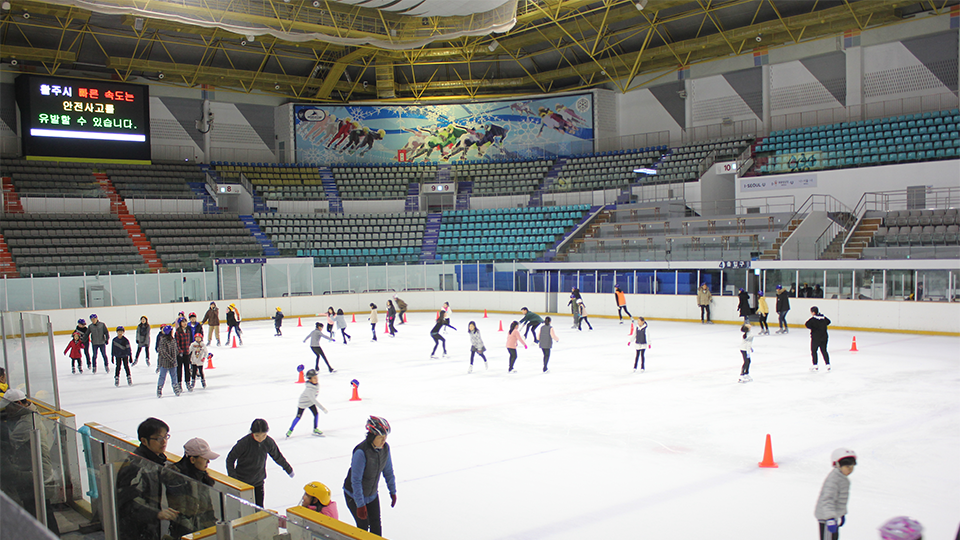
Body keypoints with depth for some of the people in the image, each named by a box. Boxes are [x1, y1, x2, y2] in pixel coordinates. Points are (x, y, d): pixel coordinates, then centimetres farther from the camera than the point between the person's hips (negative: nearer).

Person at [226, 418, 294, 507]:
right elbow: (230, 459, -9)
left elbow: (277, 456, 8)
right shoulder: (244, 443, -22)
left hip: (259, 481, 3)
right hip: (242, 481, -3)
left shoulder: (269, 442, -10)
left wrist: (288, 469, 21)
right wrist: (232, 477, -17)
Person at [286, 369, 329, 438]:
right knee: (298, 417, 3)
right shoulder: (309, 389, -39)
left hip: (311, 402, 6)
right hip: (303, 402, -6)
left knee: (316, 414, -2)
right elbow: (314, 400, -42)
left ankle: (315, 429, 16)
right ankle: (290, 430, 22)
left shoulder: (317, 384, -15)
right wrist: (323, 409, -43)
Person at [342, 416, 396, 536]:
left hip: (372, 494, 6)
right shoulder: (361, 452, -32)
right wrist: (360, 505, -25)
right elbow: (356, 481, -28)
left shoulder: (385, 448, -12)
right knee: (363, 525, -2)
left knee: (376, 524, 10)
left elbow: (388, 471, 3)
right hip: (354, 495, -6)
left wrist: (393, 492, 10)